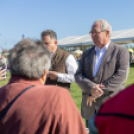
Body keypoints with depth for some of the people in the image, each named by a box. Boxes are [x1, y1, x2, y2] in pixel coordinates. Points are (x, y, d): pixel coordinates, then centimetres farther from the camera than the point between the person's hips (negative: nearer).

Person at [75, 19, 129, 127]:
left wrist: (98, 92, -15)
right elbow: (78, 76, 4)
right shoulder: (87, 54, 13)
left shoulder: (121, 51, 0)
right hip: (90, 107, 4)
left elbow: (121, 76, -12)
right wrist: (91, 88, -16)